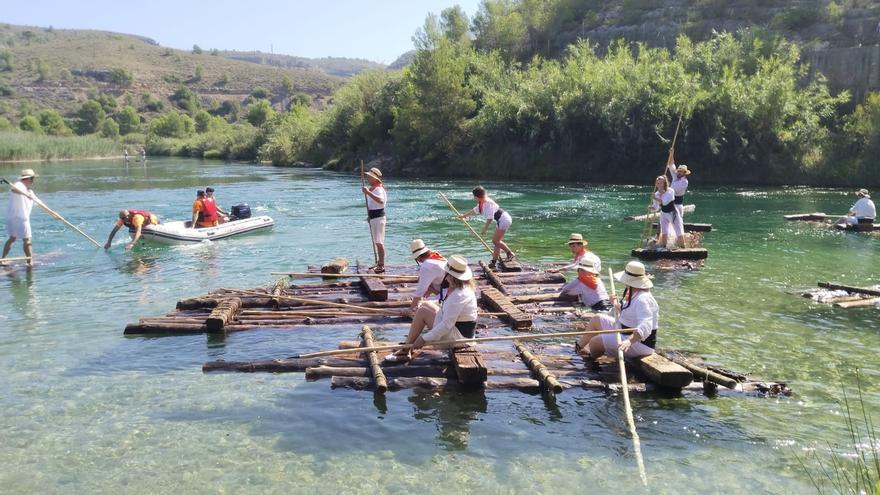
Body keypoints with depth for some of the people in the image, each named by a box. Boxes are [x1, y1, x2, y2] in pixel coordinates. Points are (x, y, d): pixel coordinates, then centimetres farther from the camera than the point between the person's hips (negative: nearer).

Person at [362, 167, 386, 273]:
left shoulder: (378, 189, -16)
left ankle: (382, 266, -10)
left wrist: (368, 192, -40)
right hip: (373, 217, 10)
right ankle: (379, 263, 24)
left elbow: (380, 200, -38)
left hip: (378, 217, -10)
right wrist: (369, 216, 23)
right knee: (377, 242, 16)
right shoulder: (372, 188, 16)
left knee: (379, 242, -11)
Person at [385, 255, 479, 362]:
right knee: (426, 305, 12)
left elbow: (446, 325, -28)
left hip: (458, 336, -10)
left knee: (422, 312, -11)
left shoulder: (459, 295, -27)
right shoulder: (465, 287, 4)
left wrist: (424, 339, -24)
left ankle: (404, 352, -2)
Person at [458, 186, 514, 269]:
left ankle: (510, 254, -1)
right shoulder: (481, 203, 11)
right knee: (496, 241, 10)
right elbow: (475, 211, 27)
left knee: (495, 240, -11)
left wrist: (484, 229, -13)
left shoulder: (487, 203, -21)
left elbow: (490, 218, -22)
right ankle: (493, 262, 13)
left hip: (504, 220, -10)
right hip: (501, 221, 10)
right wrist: (464, 215, 38)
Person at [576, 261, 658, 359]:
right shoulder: (632, 294, 6)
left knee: (595, 341, -18)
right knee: (597, 319, 17)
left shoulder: (642, 300, -27)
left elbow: (645, 327, -39)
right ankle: (579, 347, 28)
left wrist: (630, 341, -53)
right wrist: (616, 304, 6)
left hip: (640, 343, -11)